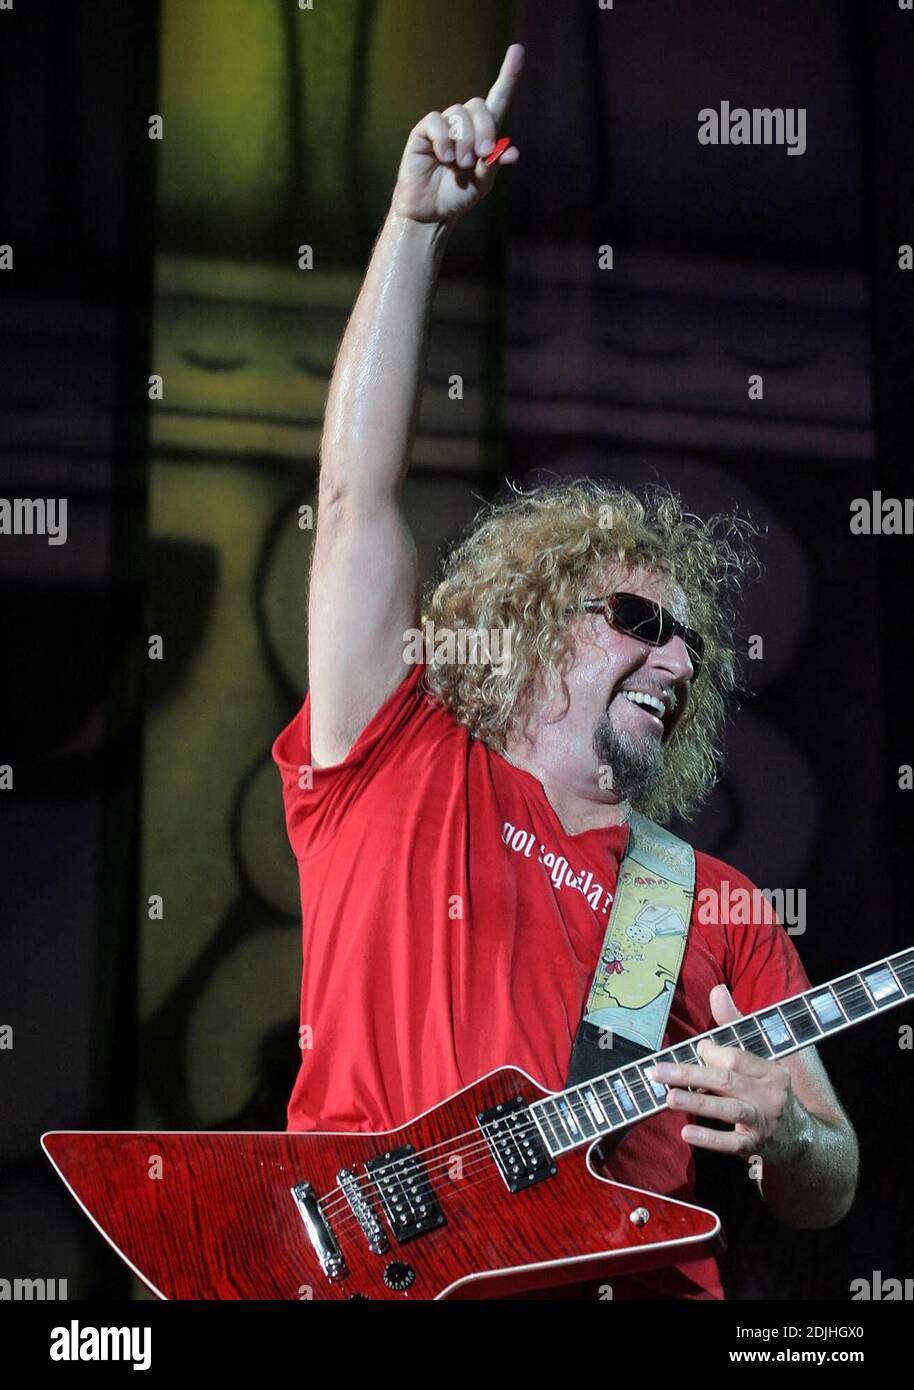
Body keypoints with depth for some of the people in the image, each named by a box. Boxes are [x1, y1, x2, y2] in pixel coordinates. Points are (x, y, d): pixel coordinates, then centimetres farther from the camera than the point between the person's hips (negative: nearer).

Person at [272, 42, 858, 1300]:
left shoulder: (719, 909, 18)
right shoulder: (400, 772, 12)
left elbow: (827, 1197, 17)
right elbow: (358, 491, 6)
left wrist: (784, 1136, -6)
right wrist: (419, 224, 3)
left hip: (628, 1278, 3)